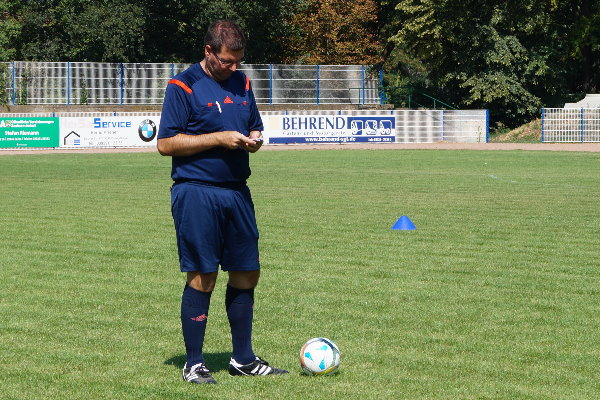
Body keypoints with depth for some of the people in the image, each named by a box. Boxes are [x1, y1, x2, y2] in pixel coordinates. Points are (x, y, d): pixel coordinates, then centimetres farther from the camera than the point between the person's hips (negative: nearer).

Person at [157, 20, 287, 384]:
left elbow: (256, 127, 23)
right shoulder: (183, 86, -6)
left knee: (247, 273, 9)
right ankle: (193, 364, 4)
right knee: (202, 277, -5)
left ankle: (243, 359, 20)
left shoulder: (242, 83, 13)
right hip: (196, 192, -7)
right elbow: (166, 143, -10)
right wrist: (218, 139, -16)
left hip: (237, 191, 7)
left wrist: (255, 140, -2)